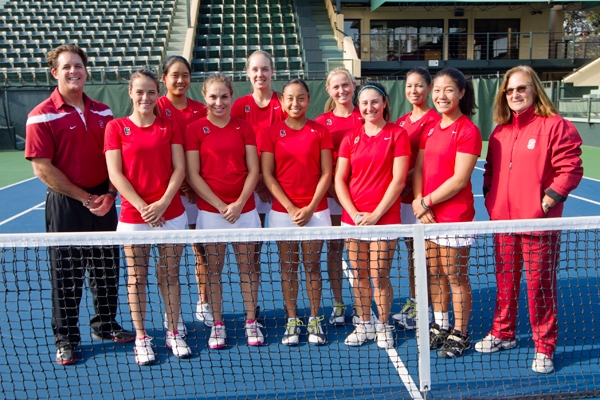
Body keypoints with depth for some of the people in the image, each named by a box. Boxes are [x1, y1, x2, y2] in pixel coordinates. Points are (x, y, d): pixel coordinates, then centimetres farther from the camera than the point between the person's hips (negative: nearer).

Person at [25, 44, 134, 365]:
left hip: (104, 203, 5)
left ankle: (105, 324, 33)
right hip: (66, 206, -5)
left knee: (107, 268, 14)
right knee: (67, 275, 4)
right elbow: (42, 168, -12)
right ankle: (66, 339, 20)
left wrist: (109, 194, -7)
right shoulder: (42, 116, -8)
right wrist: (85, 198, -13)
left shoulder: (102, 112, 8)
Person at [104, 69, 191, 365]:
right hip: (133, 216, -1)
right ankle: (141, 338, 19)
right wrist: (142, 206, -15)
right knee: (137, 278, 6)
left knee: (170, 275, 9)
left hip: (171, 213, 1)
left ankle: (173, 333, 23)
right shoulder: (116, 127, 1)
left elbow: (179, 168, 0)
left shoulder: (169, 125, 6)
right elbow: (115, 174, -5)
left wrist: (163, 203, -13)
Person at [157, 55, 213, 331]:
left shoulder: (201, 111, 9)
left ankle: (204, 305, 26)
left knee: (204, 249, 10)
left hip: (198, 190, 4)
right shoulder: (157, 109, -2)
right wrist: (179, 183, -12)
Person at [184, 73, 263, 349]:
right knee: (214, 268, 5)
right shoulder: (195, 129, 0)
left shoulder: (244, 128, 6)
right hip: (210, 210, -1)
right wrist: (221, 205, -11)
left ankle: (251, 322, 18)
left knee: (247, 266, 7)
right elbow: (193, 176, -4)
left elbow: (253, 171, 3)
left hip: (244, 209, 2)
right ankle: (217, 325, 17)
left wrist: (239, 203, -11)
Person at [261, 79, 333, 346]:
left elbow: (326, 173, 0)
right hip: (282, 210, 0)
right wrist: (290, 207, -9)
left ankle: (315, 321, 17)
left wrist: (310, 207, -10)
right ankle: (292, 321, 17)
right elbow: (267, 175, -1)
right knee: (288, 267, 6)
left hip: (315, 210, 0)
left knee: (312, 265, 5)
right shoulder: (272, 132, 2)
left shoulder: (320, 131, 3)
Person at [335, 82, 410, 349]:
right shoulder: (351, 138, 9)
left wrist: (375, 214, -11)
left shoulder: (397, 134, -1)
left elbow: (398, 180, -7)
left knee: (379, 276, -1)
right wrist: (353, 212, -8)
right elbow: (339, 179, 5)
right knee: (359, 275, 9)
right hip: (352, 217, 4)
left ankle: (383, 326, 19)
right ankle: (364, 325, 24)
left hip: (385, 217, -3)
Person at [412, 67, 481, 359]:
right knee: (434, 274, 15)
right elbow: (418, 169, 9)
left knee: (455, 277, 4)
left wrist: (426, 202, -12)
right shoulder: (431, 128, 12)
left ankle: (460, 335, 18)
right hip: (428, 215, 7)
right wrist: (418, 202, -7)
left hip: (455, 216, -7)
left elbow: (459, 180, -16)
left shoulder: (467, 130, -11)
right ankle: (440, 326, 31)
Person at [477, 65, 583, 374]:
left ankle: (544, 348, 17)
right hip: (503, 222, 6)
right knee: (505, 281, 17)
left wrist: (545, 204, -16)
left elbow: (570, 170, -12)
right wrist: (490, 199, 7)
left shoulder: (555, 126, -9)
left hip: (539, 224, -6)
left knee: (540, 285, 3)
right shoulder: (500, 131, 11)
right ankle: (503, 334, 33)